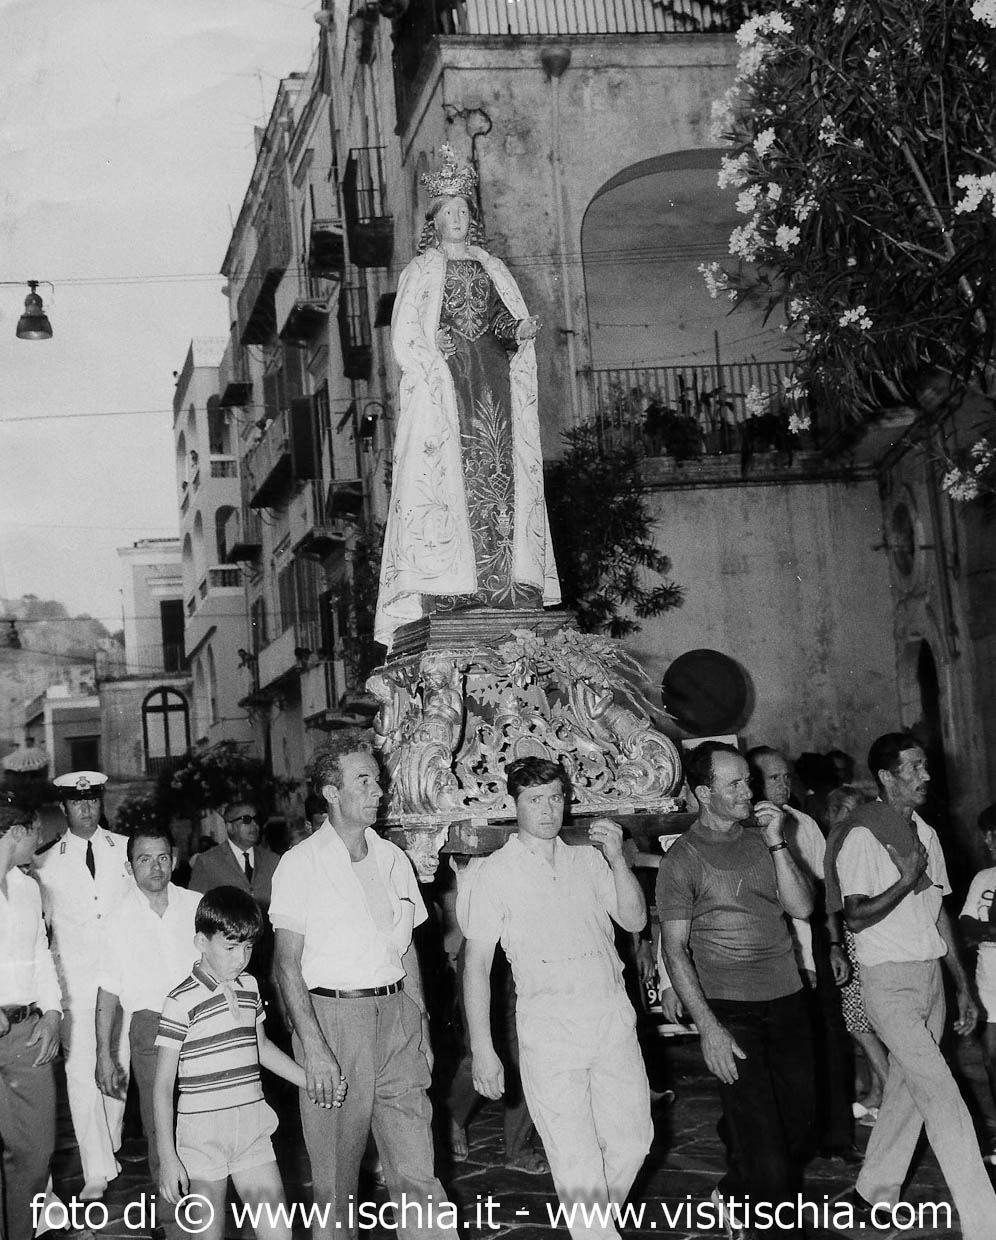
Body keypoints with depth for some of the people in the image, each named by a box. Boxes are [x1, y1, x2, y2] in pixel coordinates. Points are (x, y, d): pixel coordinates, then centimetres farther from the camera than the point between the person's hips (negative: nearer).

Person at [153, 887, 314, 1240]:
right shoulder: (182, 1002, -13)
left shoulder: (250, 987, 7)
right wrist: (167, 1158, -12)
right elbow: (163, 1085, -10)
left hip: (252, 1127, 5)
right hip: (202, 1134, -5)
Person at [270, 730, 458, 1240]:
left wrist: (421, 1026, 12)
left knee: (417, 1174, -1)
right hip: (331, 1017, -4)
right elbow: (288, 965, -7)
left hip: (396, 1014, 4)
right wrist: (314, 1047, -15)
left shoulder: (393, 860, 12)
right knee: (335, 1183, 4)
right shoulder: (300, 863, -3)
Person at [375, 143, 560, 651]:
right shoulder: (420, 271, 11)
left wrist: (521, 331, -6)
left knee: (499, 477, -6)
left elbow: (516, 325, 18)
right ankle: (448, 592, -18)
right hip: (441, 389, -3)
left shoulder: (494, 268, 22)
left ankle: (507, 588, -9)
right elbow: (405, 336, 1)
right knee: (448, 479, -13)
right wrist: (436, 373, -14)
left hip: (494, 386, 4)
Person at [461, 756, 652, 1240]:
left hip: (613, 1017, 4)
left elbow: (634, 920, 7)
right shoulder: (494, 873, 0)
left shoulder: (587, 859, 11)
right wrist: (482, 1049, -6)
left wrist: (617, 858, -7)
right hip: (549, 1029, -4)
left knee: (632, 1141, 10)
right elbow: (476, 964, -1)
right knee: (575, 1158, -5)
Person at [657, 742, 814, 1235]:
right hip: (730, 1010, -5)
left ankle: (738, 1196, 32)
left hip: (787, 998, 5)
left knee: (798, 1124, 11)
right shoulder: (682, 859, -6)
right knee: (760, 1130, -8)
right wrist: (709, 1028, -15)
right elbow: (674, 949, -8)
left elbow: (802, 907, 1)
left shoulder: (760, 840, 9)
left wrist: (776, 843, -10)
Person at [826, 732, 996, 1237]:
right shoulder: (861, 836, -12)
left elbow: (938, 913, 14)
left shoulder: (926, 834, 10)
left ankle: (875, 1193, 28)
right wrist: (907, 880, -23)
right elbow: (856, 916, -15)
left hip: (930, 976, 7)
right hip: (889, 982, -7)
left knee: (905, 1091, 12)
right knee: (943, 1099, -11)